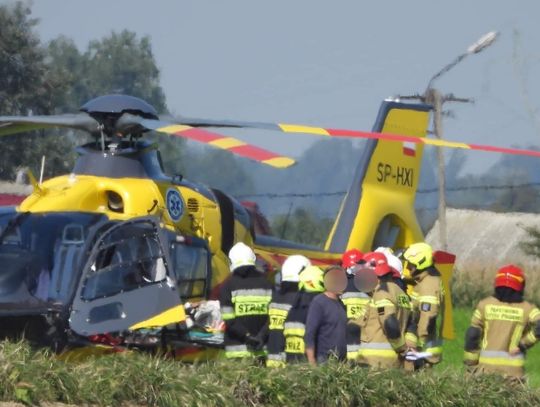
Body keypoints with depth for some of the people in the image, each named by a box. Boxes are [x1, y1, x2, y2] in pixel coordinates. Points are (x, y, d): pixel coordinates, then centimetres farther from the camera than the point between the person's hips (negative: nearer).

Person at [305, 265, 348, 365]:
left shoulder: (340, 304, 15)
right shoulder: (318, 303, -7)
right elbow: (309, 334, -12)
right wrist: (312, 362, -18)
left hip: (341, 360, 7)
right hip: (323, 360, -7)